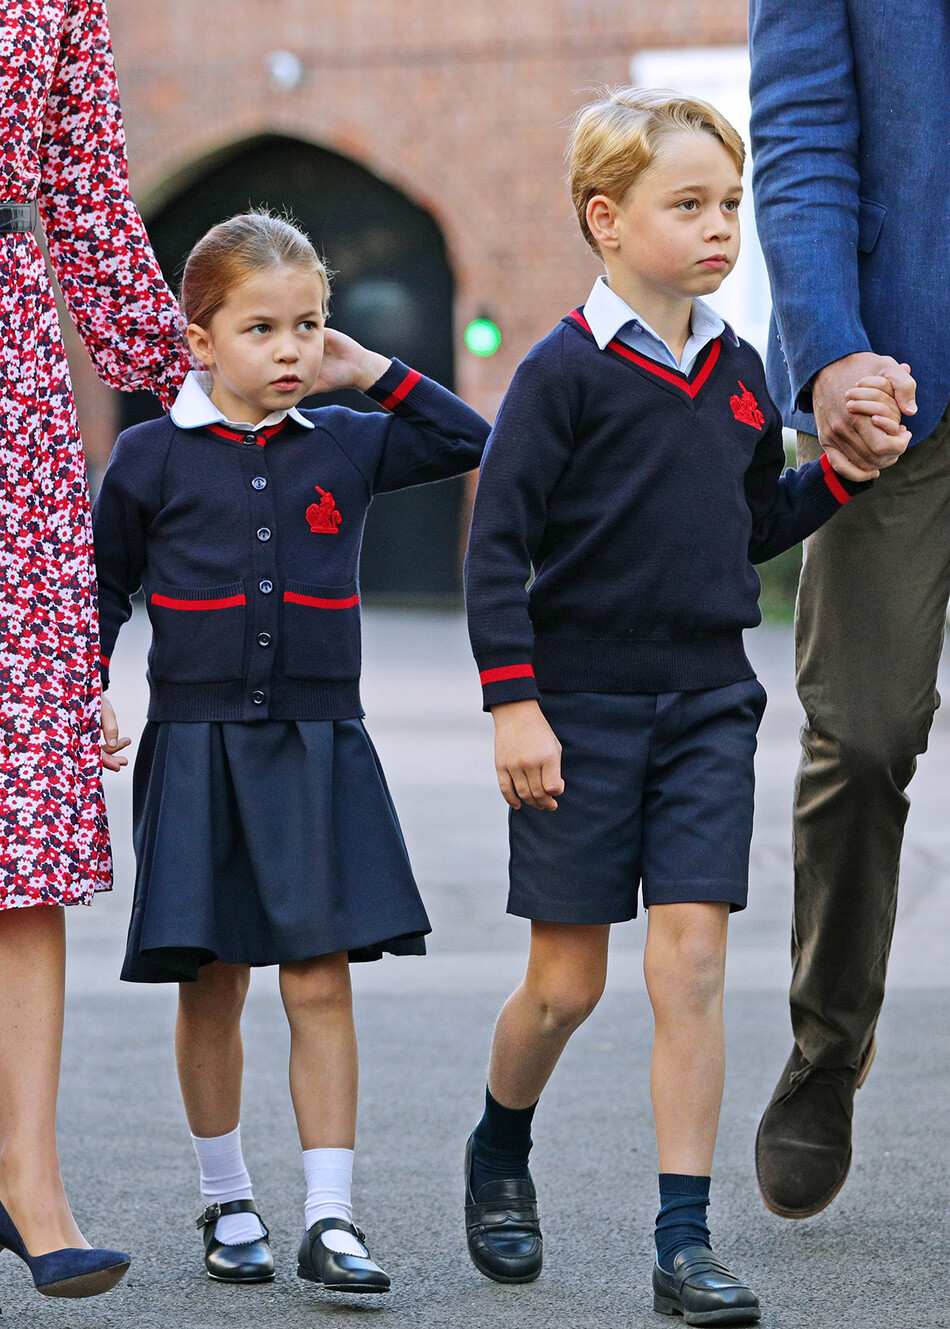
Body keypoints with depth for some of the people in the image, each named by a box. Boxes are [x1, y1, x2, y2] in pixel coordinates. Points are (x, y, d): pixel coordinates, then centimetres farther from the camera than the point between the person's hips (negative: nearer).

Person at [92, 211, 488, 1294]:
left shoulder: (344, 446, 7)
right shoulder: (151, 458, 1)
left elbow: (470, 442, 16)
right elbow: (99, 589, 9)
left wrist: (376, 376, 7)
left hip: (318, 748, 1)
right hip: (195, 747, -1)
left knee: (319, 982, -4)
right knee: (211, 986, 5)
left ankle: (331, 1218, -3)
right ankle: (226, 1204, 20)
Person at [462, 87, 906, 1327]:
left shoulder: (737, 372, 9)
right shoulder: (565, 371, -9)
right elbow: (497, 541, -10)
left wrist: (843, 470, 5)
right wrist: (513, 702, -14)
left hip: (707, 705, 4)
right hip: (582, 709, -4)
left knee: (691, 964, -4)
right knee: (567, 981, 4)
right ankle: (500, 1155, 33)